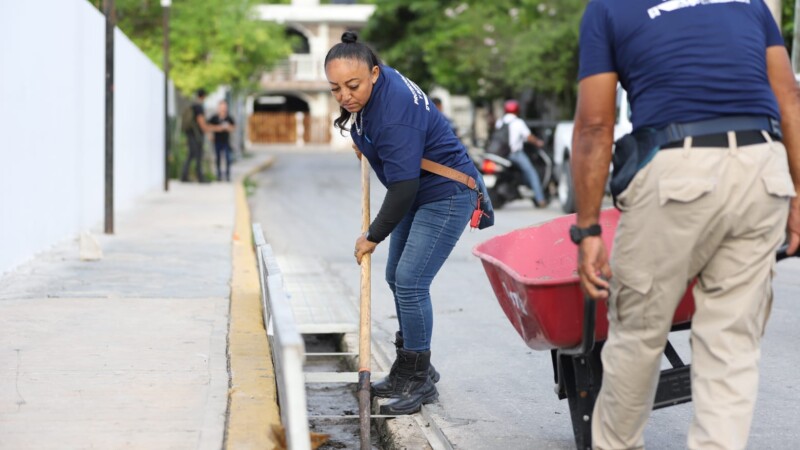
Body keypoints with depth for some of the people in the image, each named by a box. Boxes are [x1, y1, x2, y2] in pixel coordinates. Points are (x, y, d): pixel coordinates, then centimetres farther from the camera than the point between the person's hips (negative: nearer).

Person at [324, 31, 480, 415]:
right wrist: (363, 143, 23)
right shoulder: (377, 85, -4)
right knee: (397, 278, 14)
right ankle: (409, 371, 25)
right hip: (418, 191, 11)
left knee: (410, 282, -15)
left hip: (446, 194, -11)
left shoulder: (394, 112, -32)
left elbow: (403, 186, -30)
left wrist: (374, 236, -19)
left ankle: (419, 381, -3)